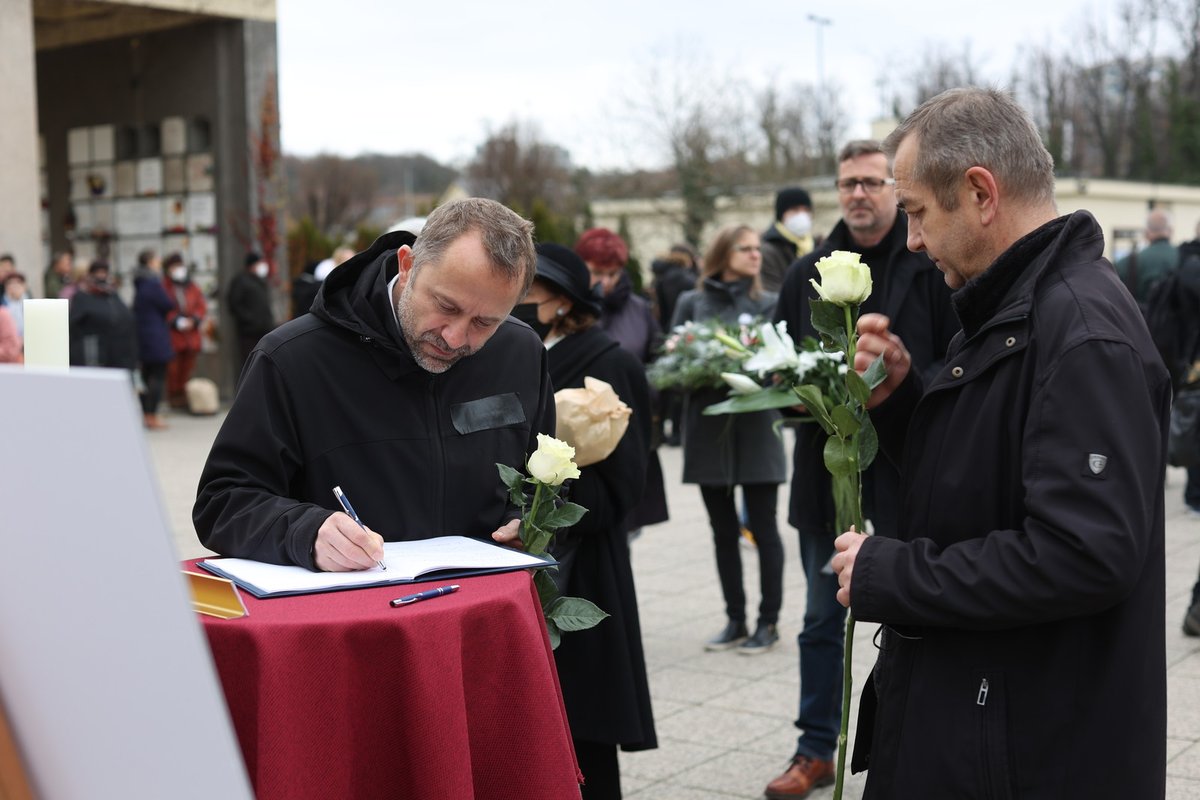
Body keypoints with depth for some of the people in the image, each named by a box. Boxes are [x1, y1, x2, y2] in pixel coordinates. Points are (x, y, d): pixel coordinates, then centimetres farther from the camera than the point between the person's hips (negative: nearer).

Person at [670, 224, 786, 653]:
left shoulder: (769, 304, 5)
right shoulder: (691, 302, 8)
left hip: (755, 428, -2)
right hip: (708, 428, 2)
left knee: (763, 527, 1)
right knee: (723, 530, 9)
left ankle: (769, 621, 12)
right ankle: (735, 621, 19)